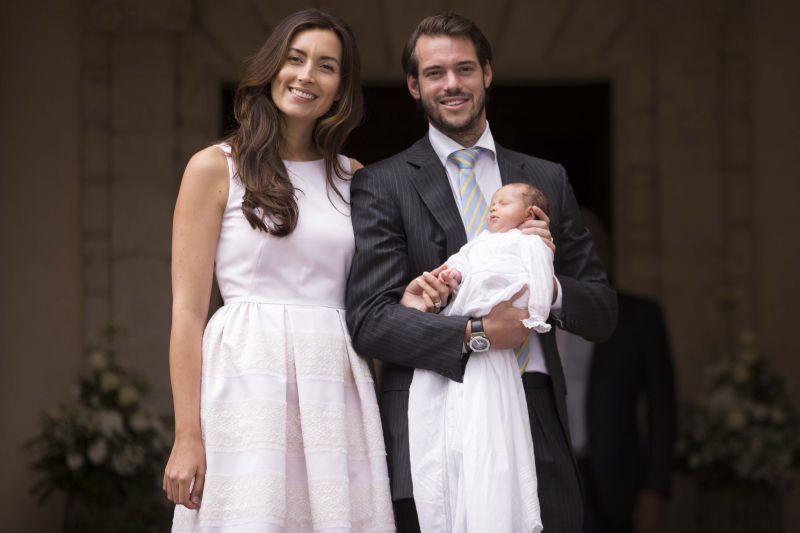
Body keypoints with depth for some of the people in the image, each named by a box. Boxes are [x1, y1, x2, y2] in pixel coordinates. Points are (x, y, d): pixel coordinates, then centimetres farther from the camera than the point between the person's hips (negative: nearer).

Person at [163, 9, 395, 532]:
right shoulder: (216, 168, 2)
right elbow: (188, 310, -2)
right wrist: (187, 435, -9)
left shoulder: (354, 178, 14)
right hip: (248, 383, -4)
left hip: (338, 390, 4)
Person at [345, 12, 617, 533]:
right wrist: (477, 334, -17)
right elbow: (370, 321, -5)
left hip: (538, 425, 3)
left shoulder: (547, 179, 16)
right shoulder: (382, 185, 4)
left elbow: (602, 314, 15)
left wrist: (548, 284, -6)